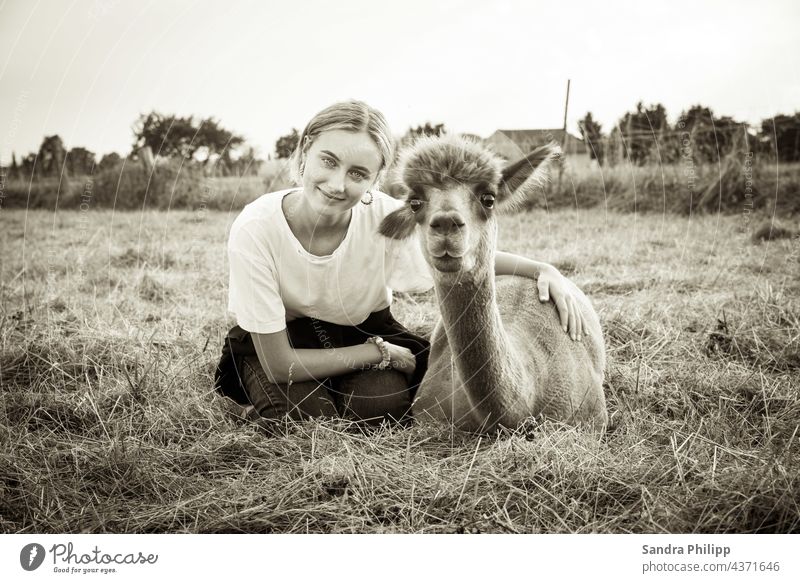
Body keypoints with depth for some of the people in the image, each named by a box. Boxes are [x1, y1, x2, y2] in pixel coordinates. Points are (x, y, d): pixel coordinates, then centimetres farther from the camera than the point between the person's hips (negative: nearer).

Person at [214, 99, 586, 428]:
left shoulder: (385, 217, -26)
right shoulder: (255, 228, -32)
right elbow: (279, 364, -26)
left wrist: (543, 270, -20)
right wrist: (383, 353, -23)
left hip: (362, 328, 2)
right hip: (279, 338, -2)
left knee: (383, 404, -24)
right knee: (308, 417, -27)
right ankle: (258, 405, 7)